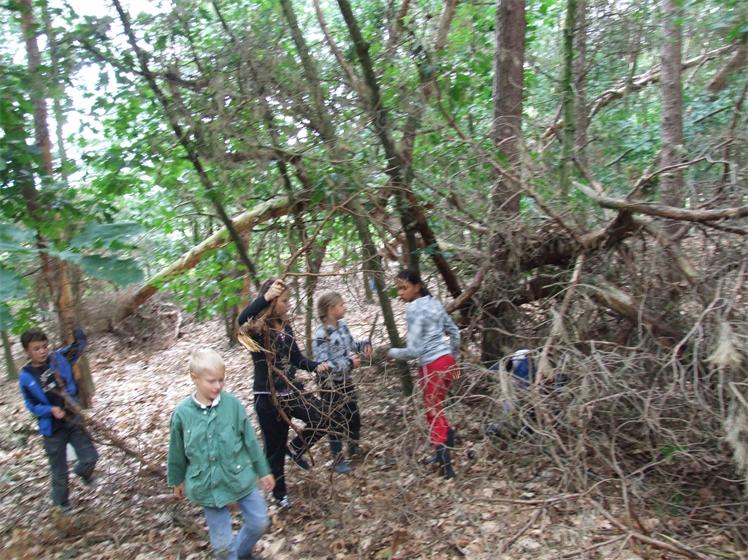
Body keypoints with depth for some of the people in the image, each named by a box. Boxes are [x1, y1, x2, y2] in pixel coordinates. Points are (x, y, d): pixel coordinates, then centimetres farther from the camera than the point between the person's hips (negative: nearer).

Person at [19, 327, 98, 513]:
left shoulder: (59, 358, -7)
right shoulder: (26, 377, -12)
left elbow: (80, 342, -2)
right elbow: (31, 405, -6)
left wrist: (75, 329, -21)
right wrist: (51, 410, -23)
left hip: (74, 421, 2)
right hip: (52, 428, -2)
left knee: (90, 458, -1)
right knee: (59, 471, 12)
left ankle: (83, 472, 36)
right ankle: (61, 503, 36)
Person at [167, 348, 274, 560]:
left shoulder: (233, 404, -13)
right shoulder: (182, 413, -13)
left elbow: (250, 440, -3)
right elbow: (177, 453, 3)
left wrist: (263, 471, 4)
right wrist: (177, 481, 16)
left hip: (240, 478, 1)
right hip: (208, 486, -1)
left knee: (259, 522, 12)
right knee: (222, 543, 8)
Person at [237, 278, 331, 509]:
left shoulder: (285, 325, 3)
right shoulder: (256, 328, -17)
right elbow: (242, 320, -42)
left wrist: (316, 366, -6)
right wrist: (265, 297, -48)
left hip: (293, 390, 6)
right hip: (268, 397, -6)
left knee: (322, 419, -4)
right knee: (275, 446, 11)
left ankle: (295, 448, 24)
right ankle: (280, 493, 34)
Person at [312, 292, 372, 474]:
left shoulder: (342, 326, -1)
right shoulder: (321, 335, -24)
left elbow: (351, 344, 16)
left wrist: (364, 344, -4)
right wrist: (349, 363, -25)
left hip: (346, 381, 8)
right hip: (330, 384, -8)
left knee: (354, 418, 20)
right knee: (336, 423, 7)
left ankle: (354, 451, 44)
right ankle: (338, 460, 25)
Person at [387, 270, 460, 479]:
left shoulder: (414, 310, -16)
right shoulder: (434, 303, 9)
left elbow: (413, 350, -19)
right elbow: (454, 332, 15)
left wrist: (392, 352, -2)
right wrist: (453, 356, 24)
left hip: (432, 366, -8)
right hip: (446, 361, 8)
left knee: (433, 413, 4)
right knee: (437, 409, 21)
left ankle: (447, 466, 7)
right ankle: (444, 452, 31)